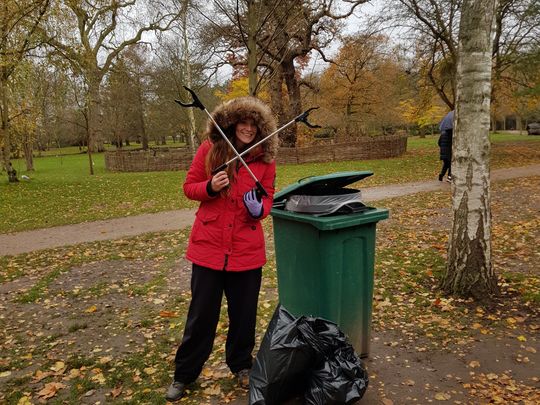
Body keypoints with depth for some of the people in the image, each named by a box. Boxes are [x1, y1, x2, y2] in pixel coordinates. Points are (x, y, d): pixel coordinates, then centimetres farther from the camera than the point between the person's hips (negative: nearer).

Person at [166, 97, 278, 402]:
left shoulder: (265, 158, -1)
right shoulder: (209, 149, -3)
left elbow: (268, 197, 5)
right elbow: (189, 187, 2)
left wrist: (258, 208, -18)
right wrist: (210, 187, -18)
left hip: (247, 248, 1)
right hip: (209, 245, -1)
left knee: (244, 313, 14)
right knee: (201, 314, 10)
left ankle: (242, 365, 40)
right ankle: (185, 374, 32)